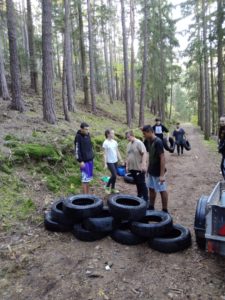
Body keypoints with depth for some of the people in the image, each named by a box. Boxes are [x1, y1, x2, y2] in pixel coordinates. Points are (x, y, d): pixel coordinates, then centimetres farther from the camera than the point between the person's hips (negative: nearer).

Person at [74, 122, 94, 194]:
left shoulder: (88, 135, 9)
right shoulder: (78, 137, -13)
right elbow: (77, 150, -16)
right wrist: (80, 161, -19)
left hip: (90, 160, 7)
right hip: (84, 161, -7)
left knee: (89, 178, 13)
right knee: (85, 179, -3)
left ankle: (88, 194, 24)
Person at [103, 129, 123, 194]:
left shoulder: (115, 142, 6)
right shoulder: (105, 143, -12)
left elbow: (117, 152, 12)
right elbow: (105, 154, -12)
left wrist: (121, 160, 11)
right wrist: (105, 163, -14)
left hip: (115, 161, 6)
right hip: (110, 162, -6)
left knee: (114, 175, 11)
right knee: (114, 175, -9)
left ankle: (113, 188, 26)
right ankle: (107, 187, 12)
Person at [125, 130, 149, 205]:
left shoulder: (139, 143, -12)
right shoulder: (129, 144, 13)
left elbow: (144, 154, -20)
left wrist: (144, 164, -27)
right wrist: (127, 166, 16)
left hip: (139, 168, -7)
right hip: (132, 168, 7)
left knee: (142, 184, -1)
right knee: (137, 184, 18)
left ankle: (146, 200, 7)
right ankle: (139, 197, 31)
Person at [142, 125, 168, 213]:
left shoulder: (158, 142, -23)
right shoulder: (147, 141, 2)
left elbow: (162, 158, -25)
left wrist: (162, 175, -26)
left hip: (158, 172, -8)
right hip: (151, 171, 8)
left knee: (162, 190, 4)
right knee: (151, 189, 17)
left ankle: (165, 210, 16)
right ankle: (151, 207, 32)